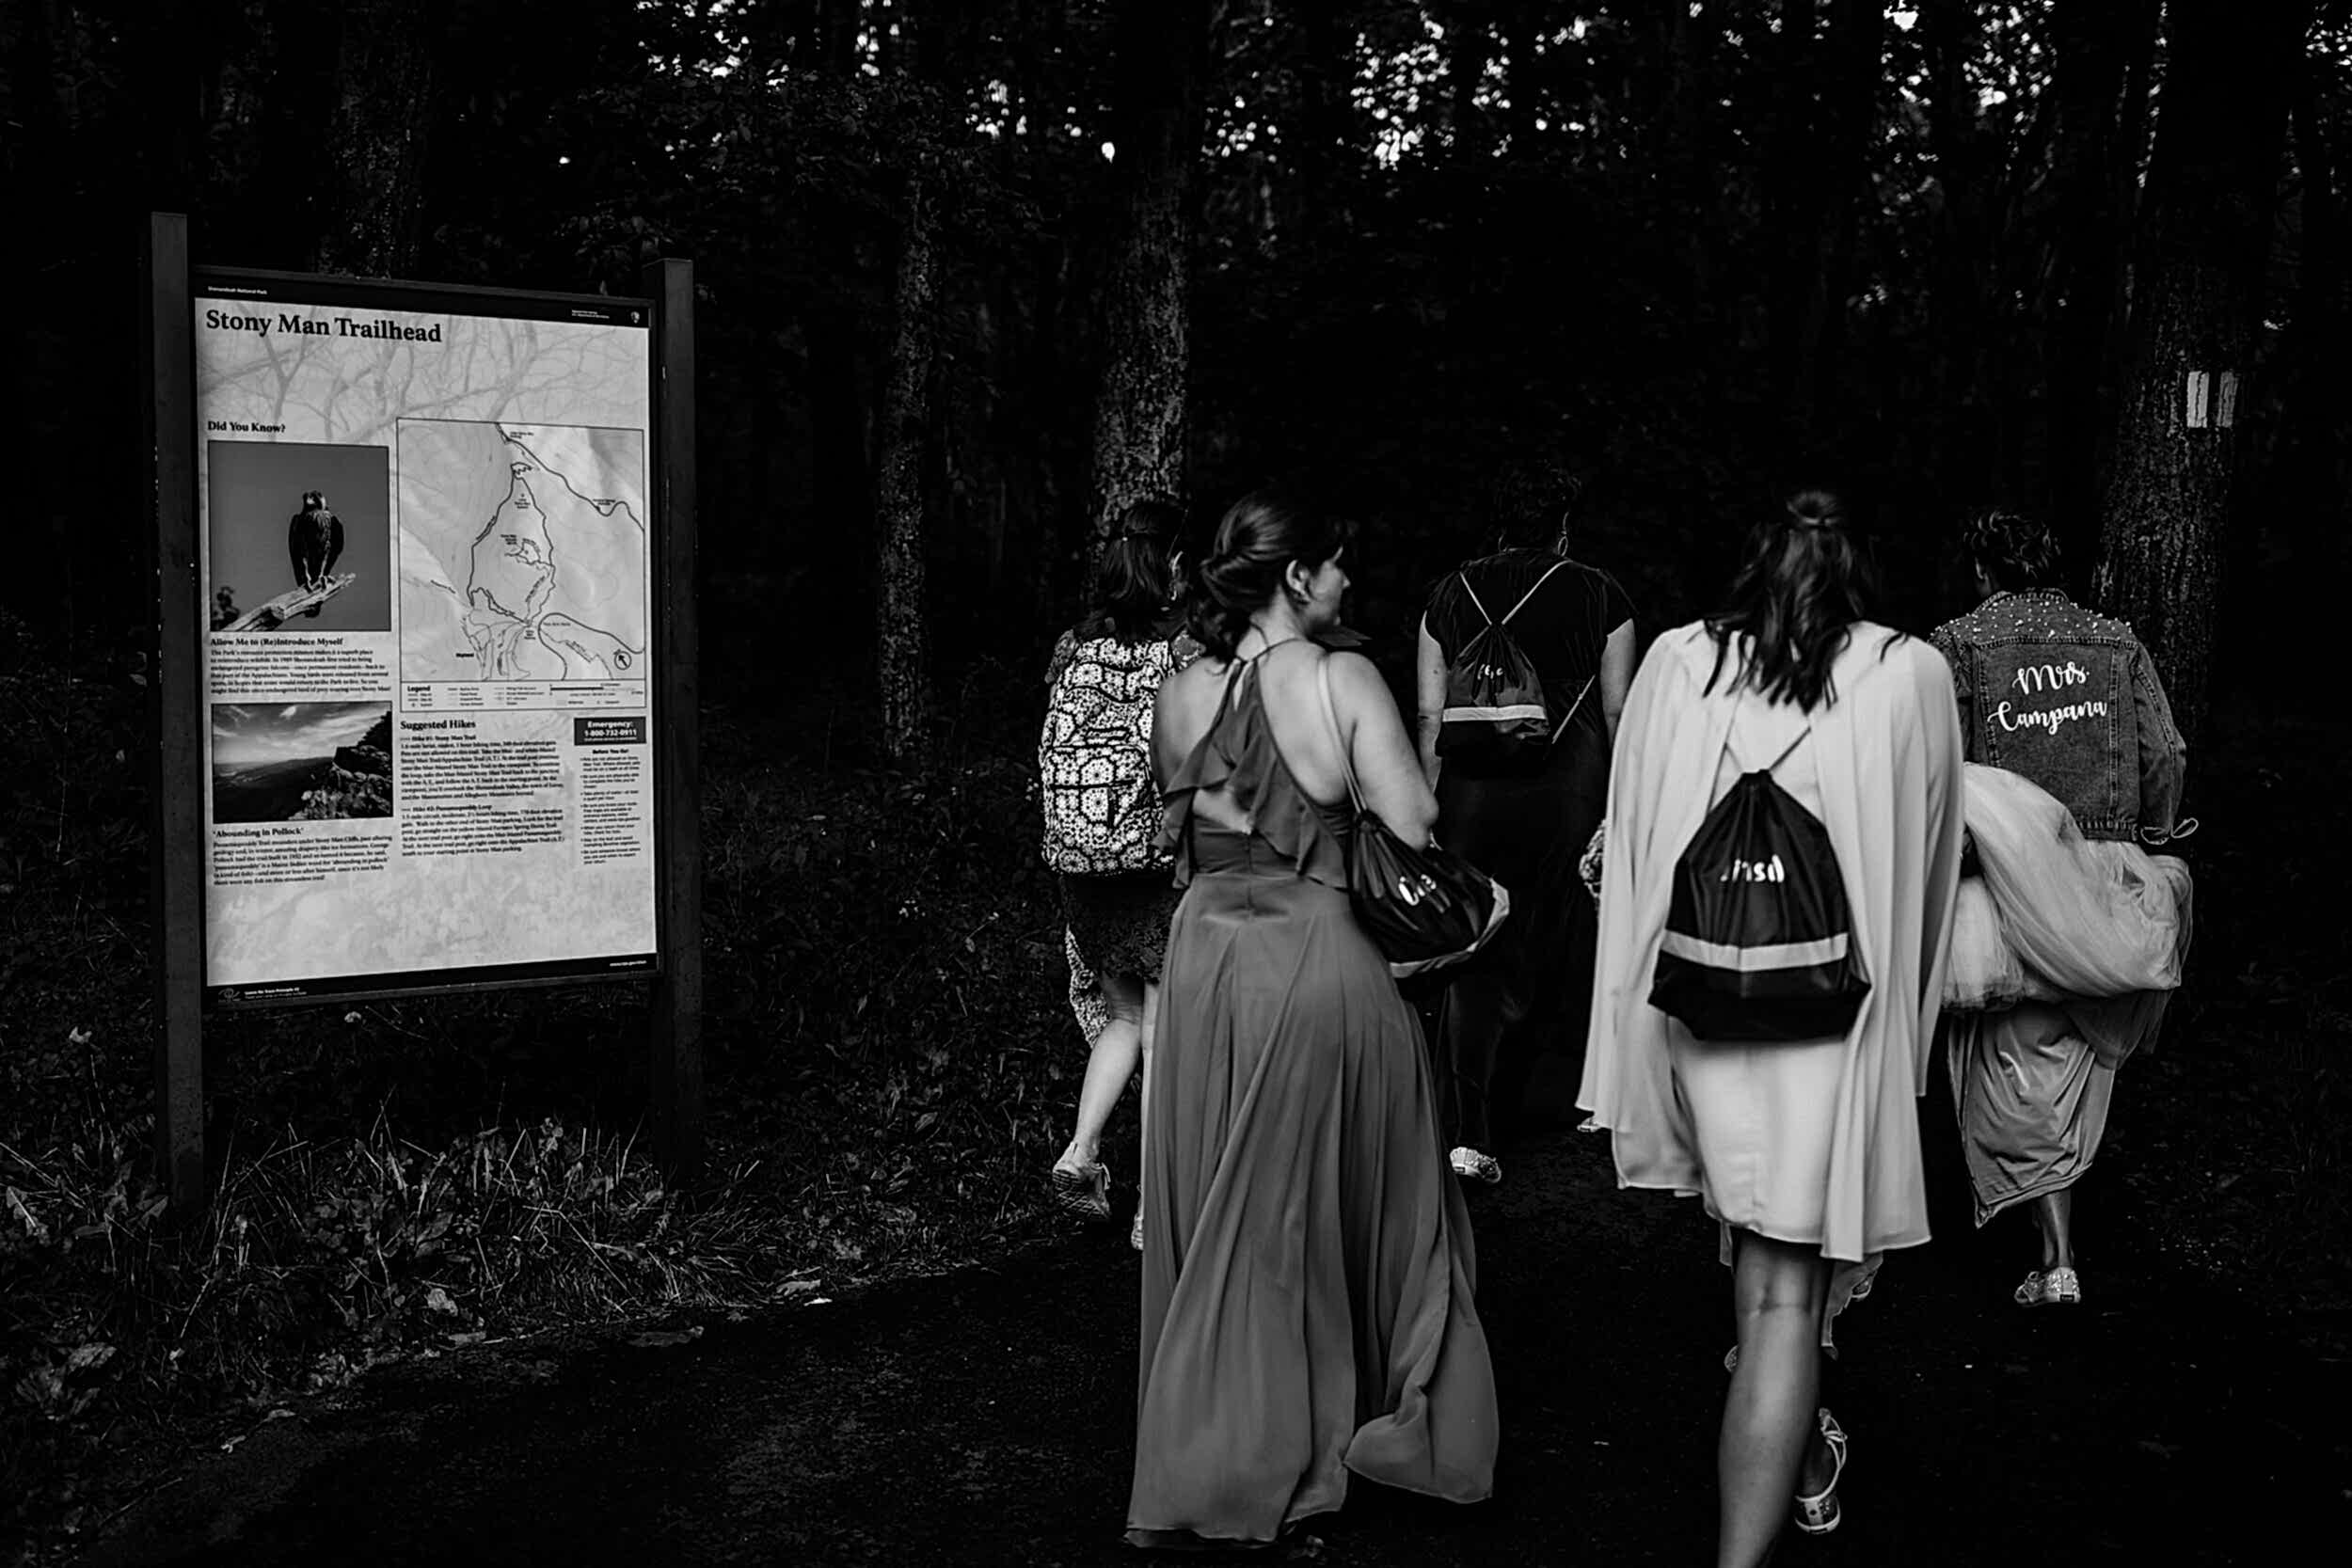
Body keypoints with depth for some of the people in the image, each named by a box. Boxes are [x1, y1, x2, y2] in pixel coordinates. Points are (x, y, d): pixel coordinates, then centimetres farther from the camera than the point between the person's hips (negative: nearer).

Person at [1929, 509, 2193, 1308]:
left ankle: (2058, 1258, 0)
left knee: (2015, 1068, 4)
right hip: (2107, 879, 4)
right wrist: (2152, 838, 16)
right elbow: (2166, 757, 3)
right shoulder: (2118, 641, 4)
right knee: (2079, 1056, 19)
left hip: (2011, 890, -4)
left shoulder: (1959, 645, -8)